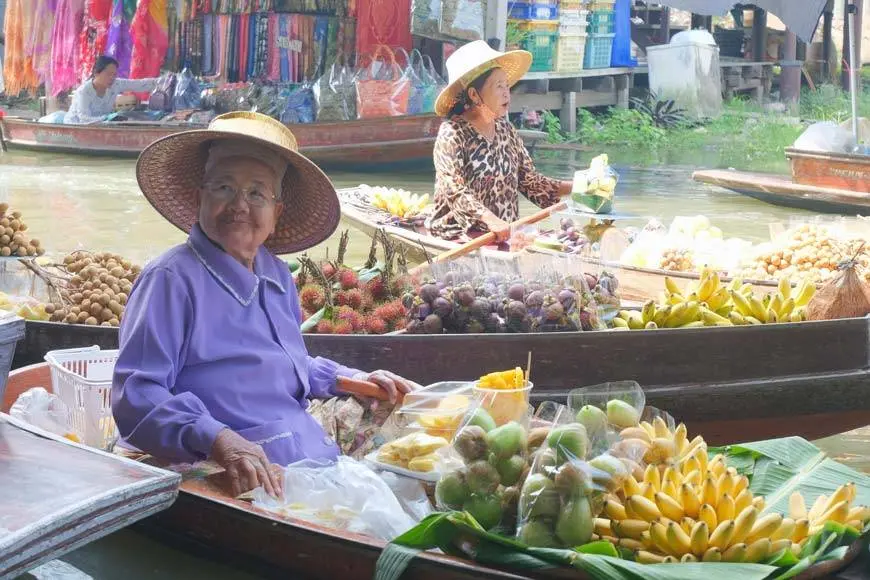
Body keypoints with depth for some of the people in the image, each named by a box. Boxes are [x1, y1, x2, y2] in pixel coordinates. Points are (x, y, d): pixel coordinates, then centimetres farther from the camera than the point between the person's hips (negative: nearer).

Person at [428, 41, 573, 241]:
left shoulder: (505, 129, 12)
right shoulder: (452, 134, -10)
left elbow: (529, 180, 13)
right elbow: (454, 191, -21)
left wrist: (574, 187, 0)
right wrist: (491, 220, -37)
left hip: (505, 234, 7)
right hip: (458, 237, -7)